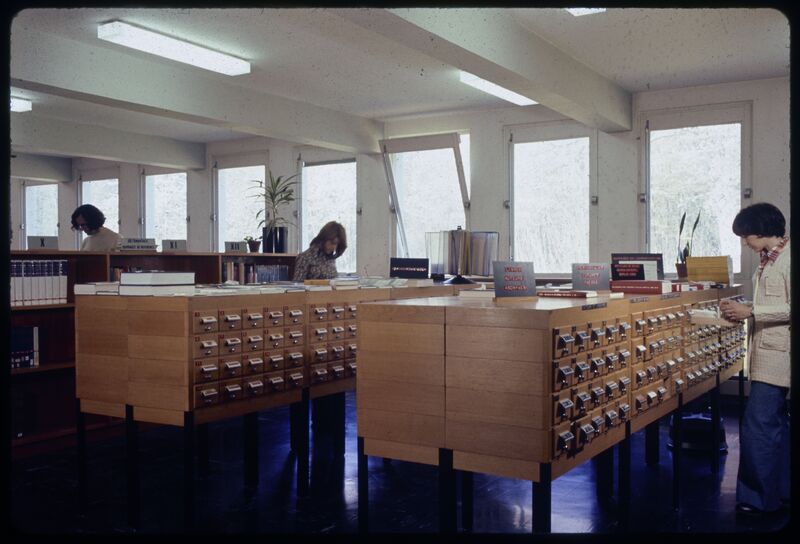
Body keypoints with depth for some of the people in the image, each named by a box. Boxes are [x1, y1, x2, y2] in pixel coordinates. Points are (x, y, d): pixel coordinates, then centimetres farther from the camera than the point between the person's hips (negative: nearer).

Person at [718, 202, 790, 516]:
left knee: (757, 425, -9)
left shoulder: (788, 258, -13)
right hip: (767, 351, 10)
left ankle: (757, 499, 0)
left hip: (777, 353, -10)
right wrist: (741, 313, 8)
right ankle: (781, 491, 28)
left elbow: (791, 308, -19)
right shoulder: (768, 260, 14)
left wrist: (750, 311, -18)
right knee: (775, 423, 17)